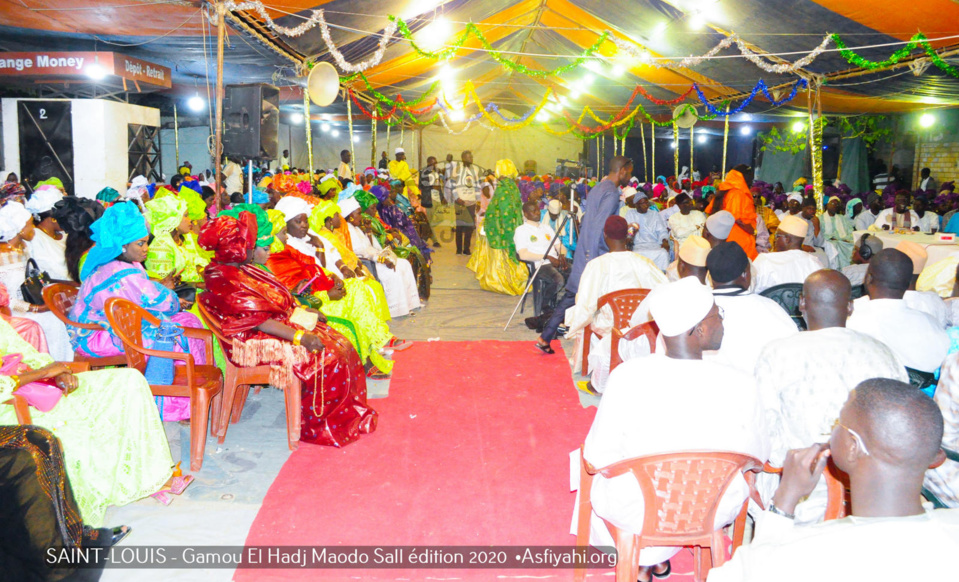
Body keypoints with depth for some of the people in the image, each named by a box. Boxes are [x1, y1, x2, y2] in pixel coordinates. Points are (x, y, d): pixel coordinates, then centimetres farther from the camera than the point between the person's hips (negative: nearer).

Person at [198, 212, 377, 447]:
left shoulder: (242, 269, 13)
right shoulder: (224, 282, -18)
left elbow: (277, 301, 21)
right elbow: (257, 321, -24)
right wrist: (300, 337, -28)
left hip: (281, 324, 10)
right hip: (255, 341, -10)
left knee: (341, 345, -3)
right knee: (326, 358, -22)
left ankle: (350, 413, 3)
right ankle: (320, 426, -6)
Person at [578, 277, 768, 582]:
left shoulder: (627, 376, -25)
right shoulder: (740, 384, -22)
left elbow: (599, 456, -16)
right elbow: (758, 456, -7)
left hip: (636, 511, -2)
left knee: (598, 482, 32)